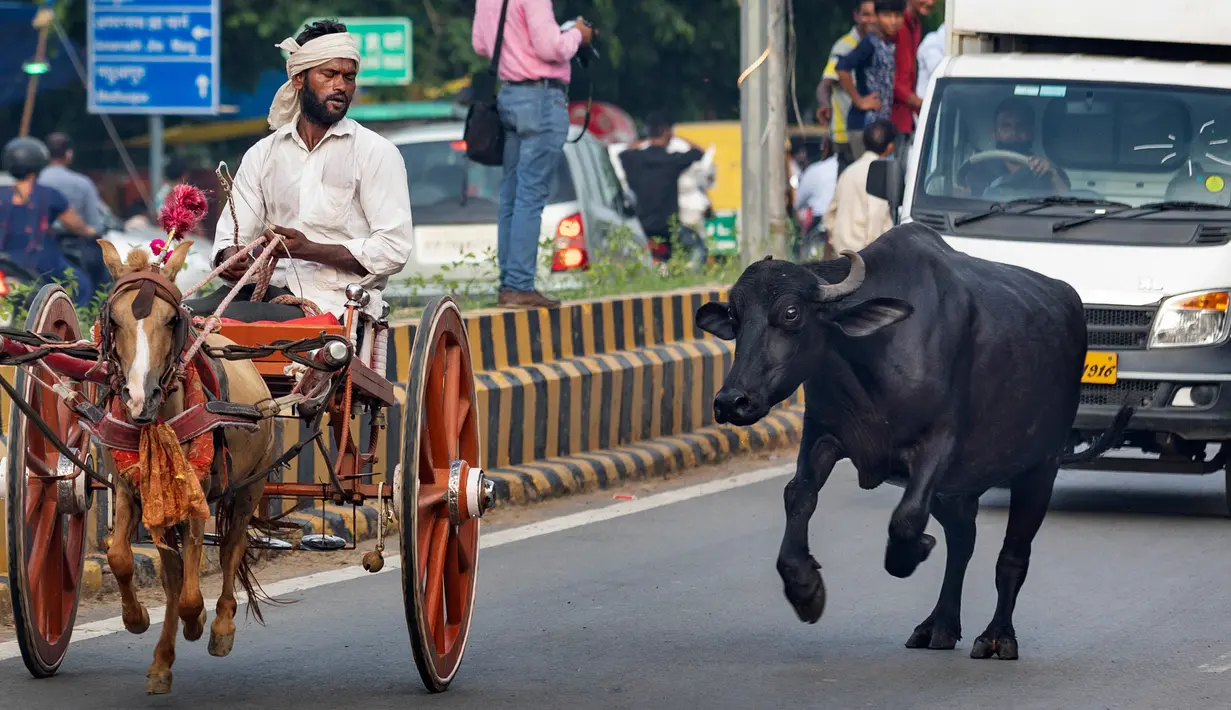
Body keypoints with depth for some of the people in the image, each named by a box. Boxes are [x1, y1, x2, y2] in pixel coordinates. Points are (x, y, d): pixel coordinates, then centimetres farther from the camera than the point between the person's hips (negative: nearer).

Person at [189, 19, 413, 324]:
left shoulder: (376, 153, 2)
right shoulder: (262, 155, 16)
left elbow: (393, 249, -6)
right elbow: (229, 238, 12)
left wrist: (310, 250, -18)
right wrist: (229, 260, -15)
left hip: (336, 303, -4)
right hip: (274, 288, 4)